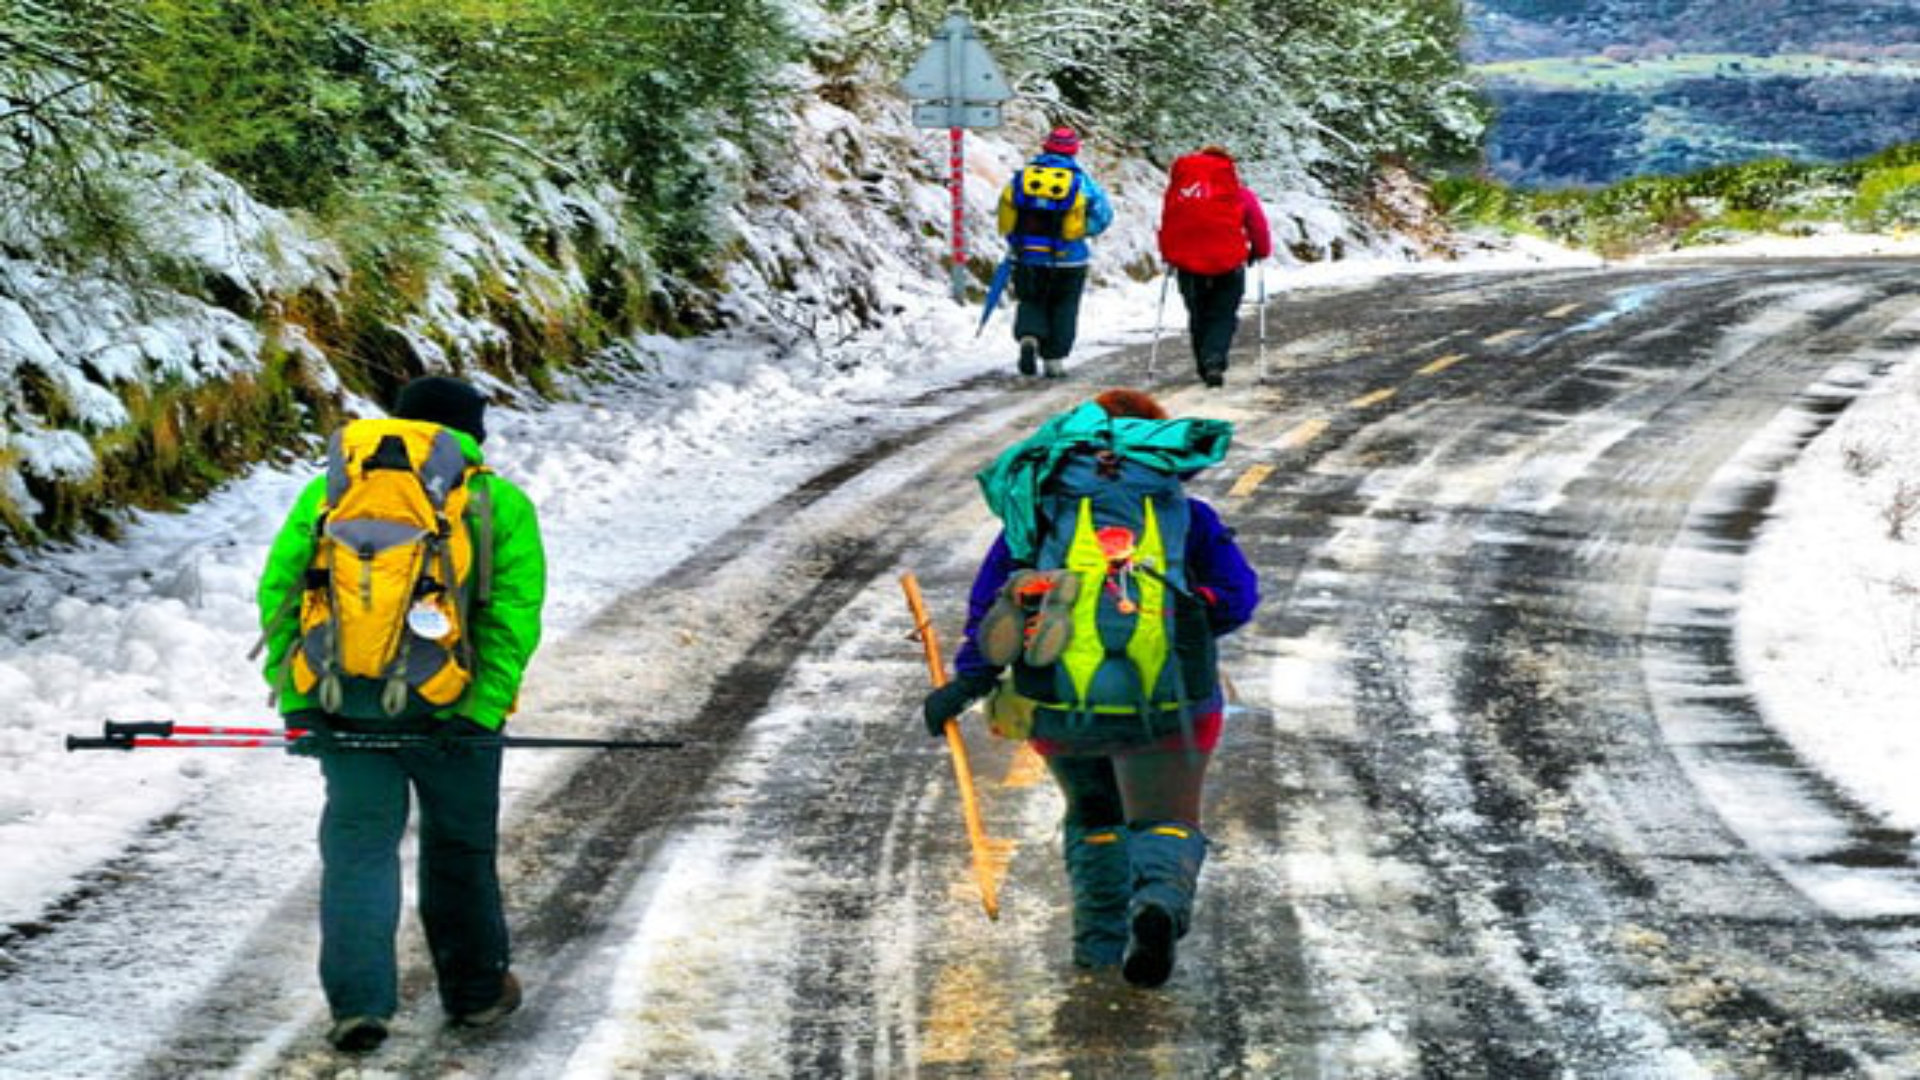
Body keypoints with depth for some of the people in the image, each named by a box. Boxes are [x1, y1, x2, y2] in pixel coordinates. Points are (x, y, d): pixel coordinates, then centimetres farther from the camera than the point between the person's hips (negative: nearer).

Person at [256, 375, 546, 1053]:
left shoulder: (330, 491, 12)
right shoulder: (502, 503, 5)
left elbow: (278, 592, 1)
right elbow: (515, 615, -8)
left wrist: (294, 701, -2)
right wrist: (478, 712, -13)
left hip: (347, 708, 1)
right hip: (449, 703, -1)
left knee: (360, 844, 6)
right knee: (461, 846, 14)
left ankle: (358, 1001, -7)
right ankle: (475, 991, 28)